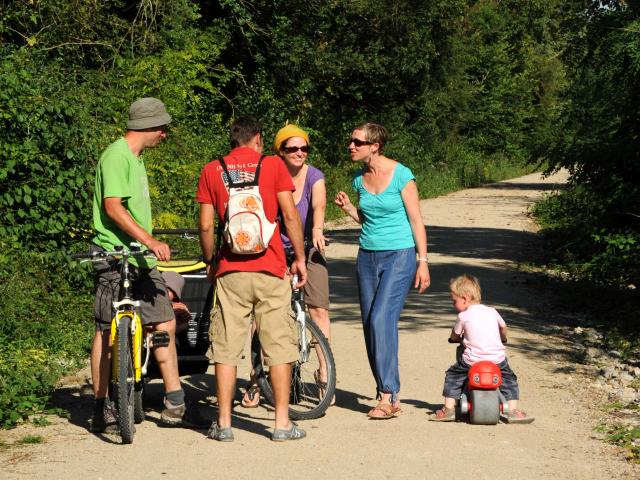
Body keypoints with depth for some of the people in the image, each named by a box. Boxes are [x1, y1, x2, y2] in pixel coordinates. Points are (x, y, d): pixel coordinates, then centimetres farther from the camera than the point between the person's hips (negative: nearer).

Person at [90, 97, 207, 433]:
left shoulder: (135, 158, 19)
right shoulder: (116, 156, -12)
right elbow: (113, 207, -22)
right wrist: (150, 240, -29)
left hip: (140, 259, 9)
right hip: (115, 258, -9)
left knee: (165, 324, 6)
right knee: (108, 331, -1)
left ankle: (174, 405, 10)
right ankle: (101, 409, 7)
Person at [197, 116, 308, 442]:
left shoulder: (212, 170, 6)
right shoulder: (272, 165, 2)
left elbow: (206, 225, 3)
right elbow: (290, 215, -3)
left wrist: (209, 262, 16)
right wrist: (300, 258, 6)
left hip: (230, 271, 1)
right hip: (270, 269, -1)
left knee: (227, 348, 6)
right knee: (279, 345, 5)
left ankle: (223, 423, 7)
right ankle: (282, 423, 6)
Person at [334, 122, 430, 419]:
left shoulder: (401, 175, -10)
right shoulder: (359, 178, 7)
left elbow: (416, 220, -7)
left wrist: (423, 262, -9)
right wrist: (347, 207, -1)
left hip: (399, 256, -7)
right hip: (368, 257, 7)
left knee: (381, 320, -18)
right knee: (369, 325, 5)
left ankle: (389, 396, -14)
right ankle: (387, 394, 14)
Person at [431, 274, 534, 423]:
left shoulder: (463, 316, 1)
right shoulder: (492, 312, 13)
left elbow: (454, 336, 13)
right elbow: (503, 327, 31)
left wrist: (458, 338, 37)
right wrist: (503, 338, 52)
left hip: (472, 360, -3)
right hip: (497, 359, 3)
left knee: (452, 376, 17)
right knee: (509, 379, 23)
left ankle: (448, 408, 12)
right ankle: (512, 410, 12)